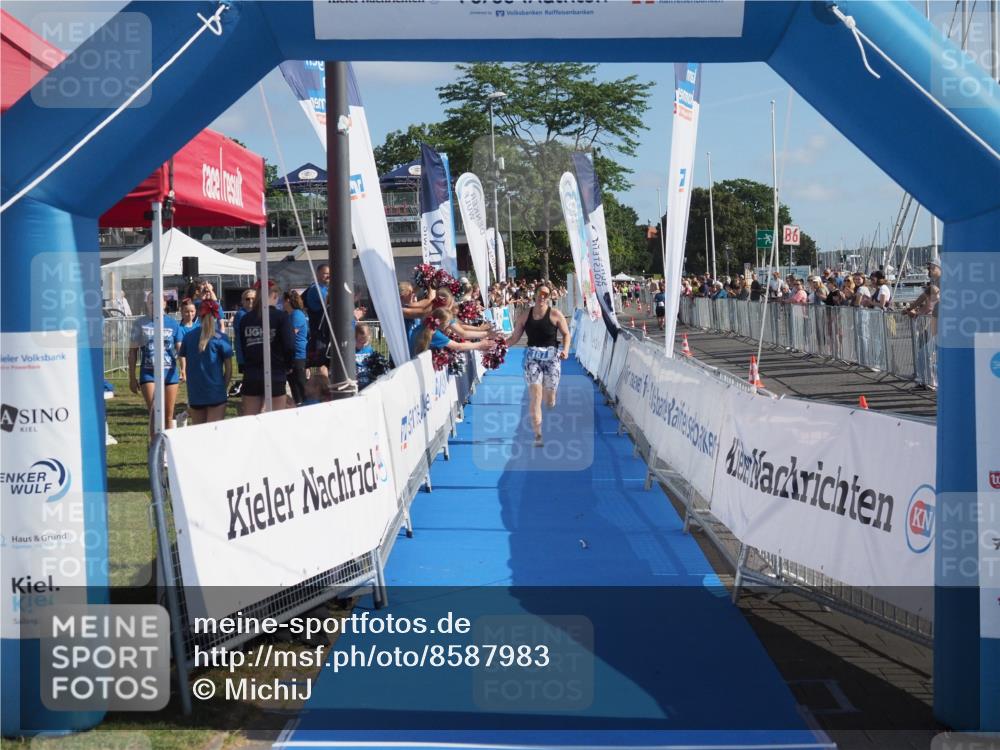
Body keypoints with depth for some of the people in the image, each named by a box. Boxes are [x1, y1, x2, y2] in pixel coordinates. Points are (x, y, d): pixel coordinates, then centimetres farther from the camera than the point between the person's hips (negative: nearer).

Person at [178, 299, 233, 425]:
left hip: (194, 393, 3)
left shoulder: (188, 337, 3)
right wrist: (225, 388, 9)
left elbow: (186, 366, 8)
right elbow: (228, 368, -5)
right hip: (216, 392, -3)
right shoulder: (220, 338, -7)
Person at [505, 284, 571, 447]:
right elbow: (515, 337, 7)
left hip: (551, 357, -1)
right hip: (532, 358, 1)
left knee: (549, 400, 4)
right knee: (535, 397, -10)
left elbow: (566, 334, 3)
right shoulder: (525, 315, 3)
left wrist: (566, 349, -14)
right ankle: (538, 435, -6)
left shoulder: (555, 314, -4)